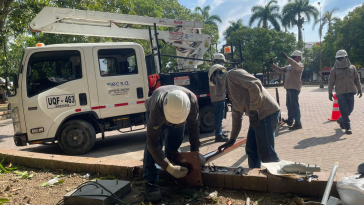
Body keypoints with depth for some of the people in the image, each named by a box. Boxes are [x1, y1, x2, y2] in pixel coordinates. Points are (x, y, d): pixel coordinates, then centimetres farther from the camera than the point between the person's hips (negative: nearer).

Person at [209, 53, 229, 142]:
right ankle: (218, 135, -3)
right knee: (219, 117, -6)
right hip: (219, 96, -10)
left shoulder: (211, 69, 15)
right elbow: (224, 82, -19)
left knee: (218, 116, 18)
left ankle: (219, 133, 28)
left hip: (214, 97, 10)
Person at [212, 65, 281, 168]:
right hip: (256, 117, 10)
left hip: (267, 113, -10)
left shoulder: (233, 74, -3)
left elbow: (255, 85, -19)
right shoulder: (230, 89, 25)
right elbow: (237, 115, 28)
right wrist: (232, 139, 30)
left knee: (266, 153, -6)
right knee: (251, 150, 14)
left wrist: (253, 110, -19)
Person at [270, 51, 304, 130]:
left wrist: (286, 58, -36)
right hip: (289, 88, 9)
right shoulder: (289, 67, 21)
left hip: (294, 88, -9)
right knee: (289, 105, 18)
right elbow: (279, 70, 25)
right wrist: (272, 64, 14)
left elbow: (296, 66, -30)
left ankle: (298, 123, -6)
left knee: (294, 106, -10)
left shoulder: (300, 65, -5)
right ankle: (290, 120, 32)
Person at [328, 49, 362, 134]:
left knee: (350, 109, 7)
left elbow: (357, 79, 14)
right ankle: (347, 127, 3)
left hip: (350, 92, 3)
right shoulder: (334, 69, -1)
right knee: (344, 110, -4)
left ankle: (341, 120, 33)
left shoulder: (352, 68, 7)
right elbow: (331, 82, 2)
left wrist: (359, 89, 11)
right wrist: (330, 93, 1)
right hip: (340, 93, -3)